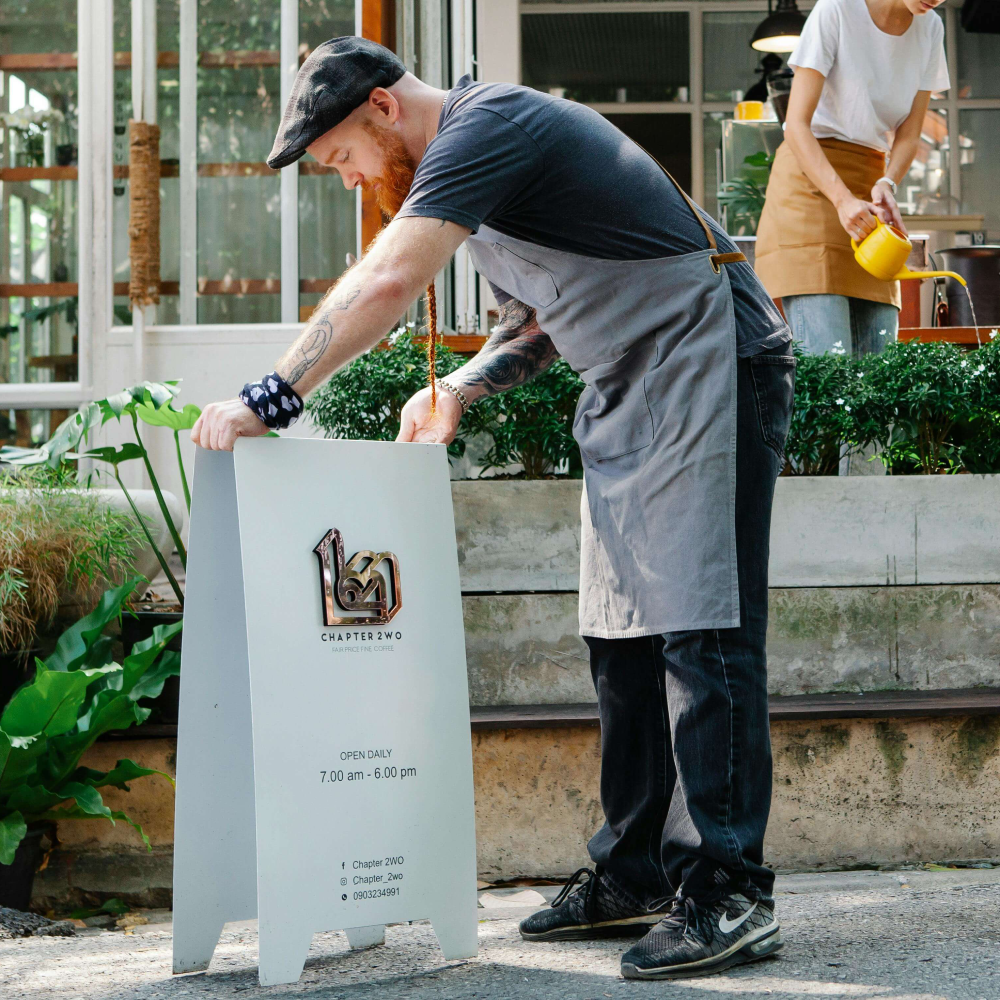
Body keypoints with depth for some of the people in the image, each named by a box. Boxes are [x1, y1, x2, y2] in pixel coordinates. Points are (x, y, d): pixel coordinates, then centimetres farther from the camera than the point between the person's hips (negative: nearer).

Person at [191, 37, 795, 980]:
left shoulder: (488, 124, -16)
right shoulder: (468, 156, 16)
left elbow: (388, 282, -29)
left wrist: (269, 398, -27)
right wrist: (457, 391, 9)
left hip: (708, 366, -10)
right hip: (626, 394, 10)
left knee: (698, 629, -14)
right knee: (623, 640, 8)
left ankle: (726, 893, -13)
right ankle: (633, 876, 14)